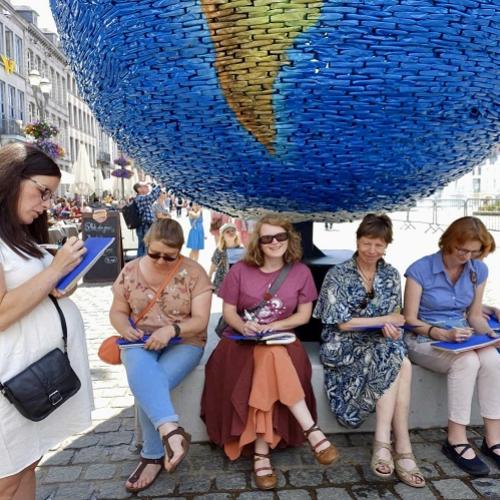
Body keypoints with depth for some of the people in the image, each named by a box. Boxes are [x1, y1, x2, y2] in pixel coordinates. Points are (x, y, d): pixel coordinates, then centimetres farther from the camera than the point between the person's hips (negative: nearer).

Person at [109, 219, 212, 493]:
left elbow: (200, 320, -9)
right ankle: (171, 430, -44)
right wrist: (124, 327, -15)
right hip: (140, 341, 2)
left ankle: (153, 455, -11)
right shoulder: (130, 271, 3)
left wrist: (171, 330, -28)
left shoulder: (194, 272, -7)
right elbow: (117, 312, 9)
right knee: (141, 371, -35)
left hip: (184, 342, -2)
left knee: (148, 385, -28)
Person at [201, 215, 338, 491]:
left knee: (269, 359, -35)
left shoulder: (301, 272, 2)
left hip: (281, 341, 1)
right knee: (271, 358, -35)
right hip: (243, 342, -1)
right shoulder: (240, 270, -2)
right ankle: (312, 431, -27)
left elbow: (304, 315, 2)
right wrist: (243, 326, -21)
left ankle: (261, 453, -29)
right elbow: (228, 311, 1)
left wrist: (274, 326, -13)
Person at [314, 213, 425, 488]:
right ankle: (401, 447, -21)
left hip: (382, 343, 4)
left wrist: (389, 326, -15)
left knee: (398, 363, -29)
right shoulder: (338, 274, -8)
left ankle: (383, 443, -23)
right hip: (344, 344, -4)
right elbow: (342, 323, -12)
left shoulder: (391, 274, 7)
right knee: (400, 364, -28)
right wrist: (383, 320, -11)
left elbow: (396, 314, 9)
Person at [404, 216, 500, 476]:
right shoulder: (421, 269, -13)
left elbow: (475, 315, 12)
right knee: (467, 362, -33)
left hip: (461, 336, 5)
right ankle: (456, 441, -20)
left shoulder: (478, 270, 3)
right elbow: (410, 319, -11)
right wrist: (443, 334, -25)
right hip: (424, 338, -5)